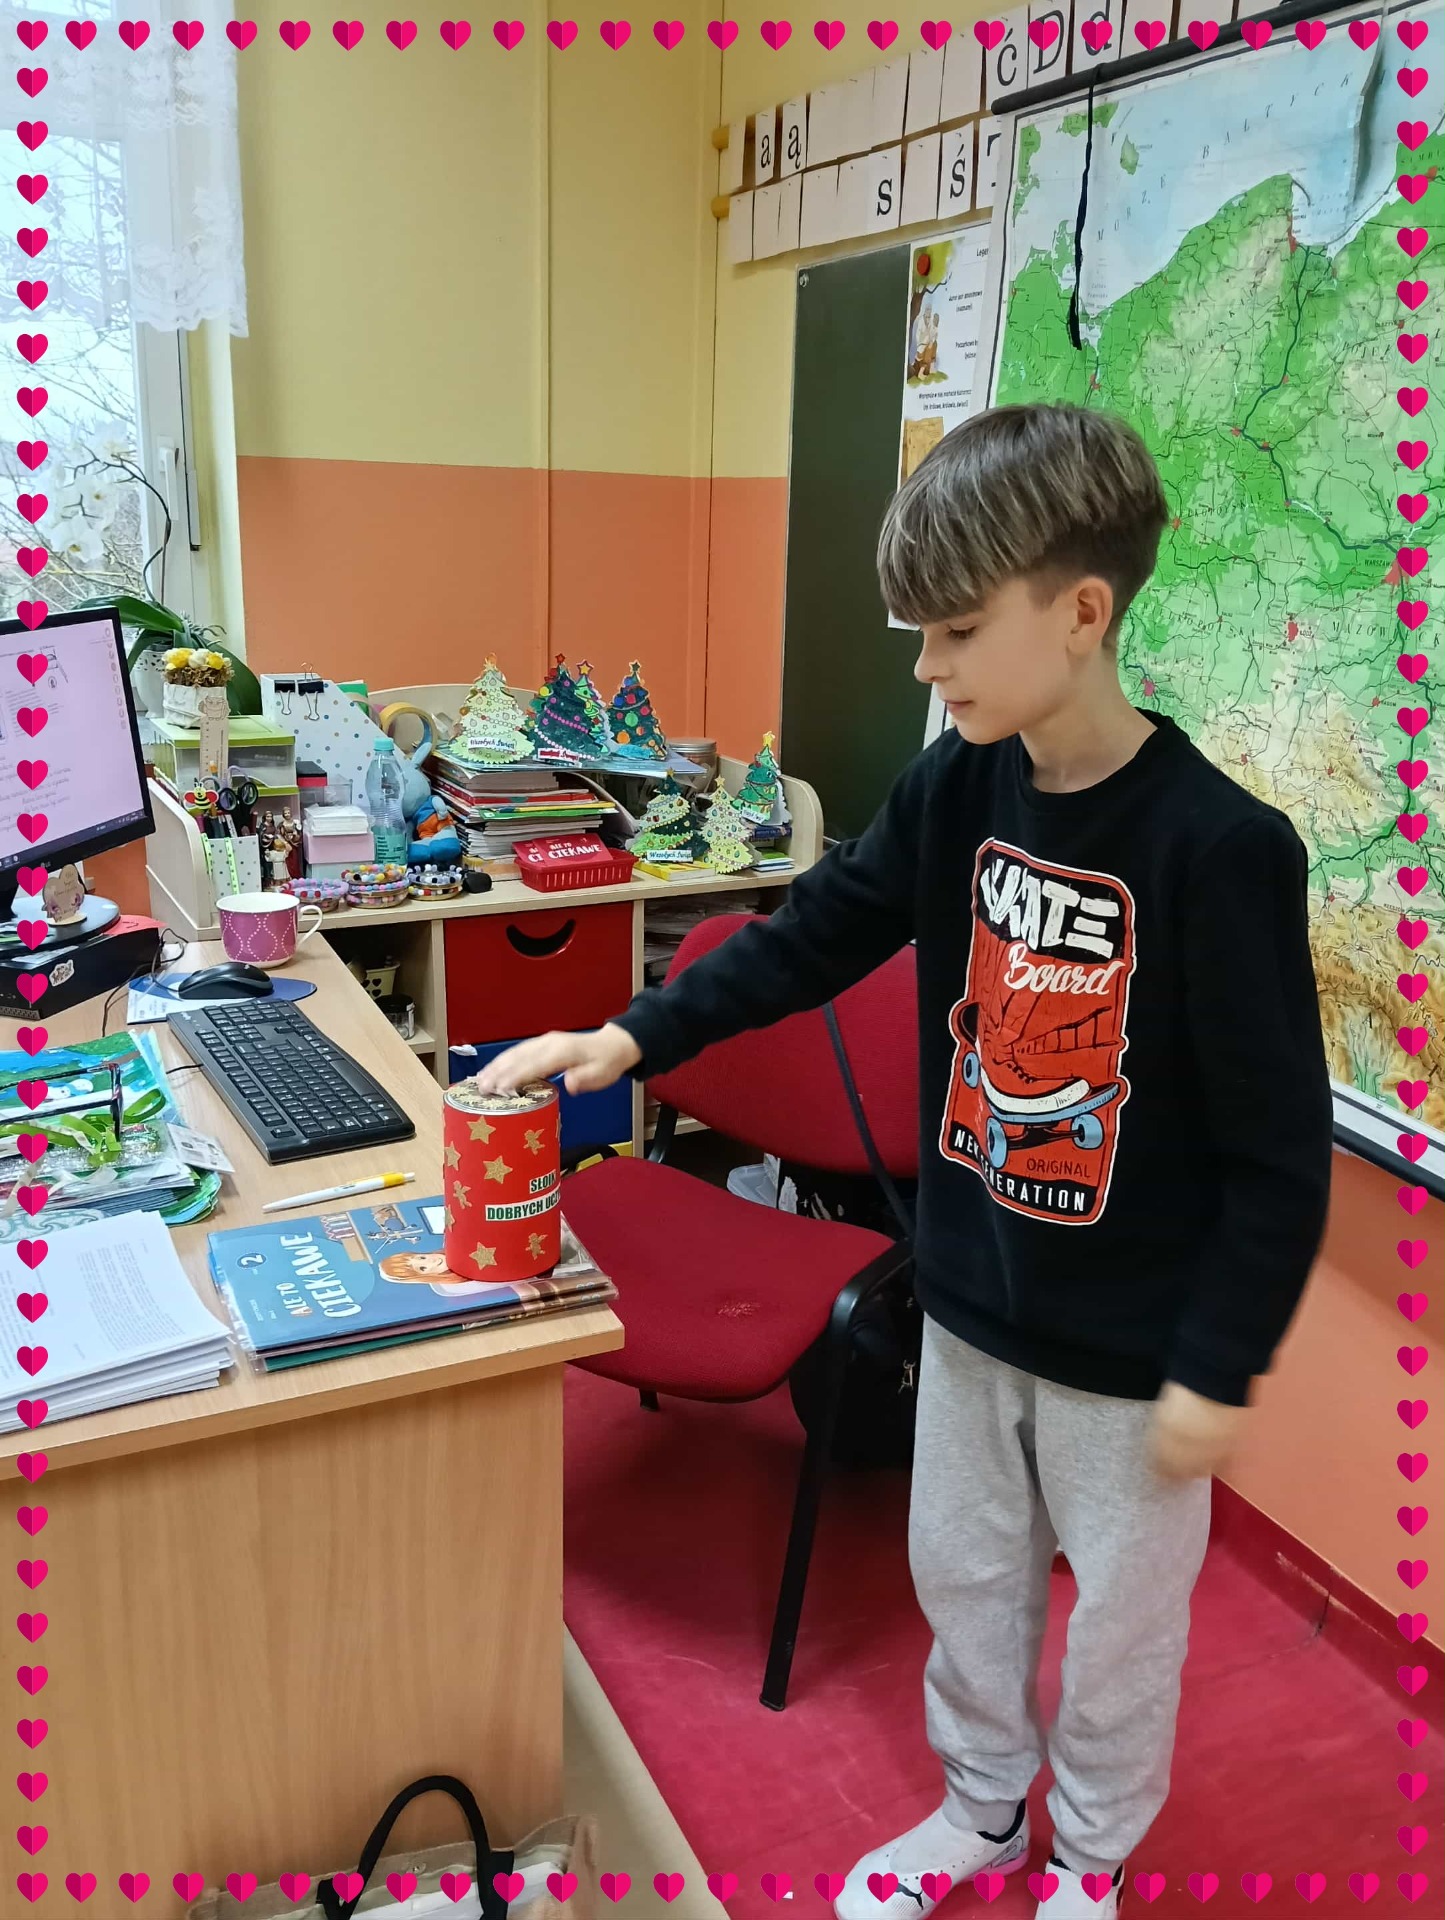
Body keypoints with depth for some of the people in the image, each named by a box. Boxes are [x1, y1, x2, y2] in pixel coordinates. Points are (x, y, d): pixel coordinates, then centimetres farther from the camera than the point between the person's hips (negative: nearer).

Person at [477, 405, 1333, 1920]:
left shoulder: (1218, 847, -24)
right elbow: (815, 934, 4)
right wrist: (631, 1038, -4)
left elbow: (1280, 1149, -18)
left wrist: (1218, 1367, -14)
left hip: (1132, 1339, -5)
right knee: (959, 1567, 23)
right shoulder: (955, 785, -7)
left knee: (1121, 1606, 18)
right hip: (971, 1294, 6)